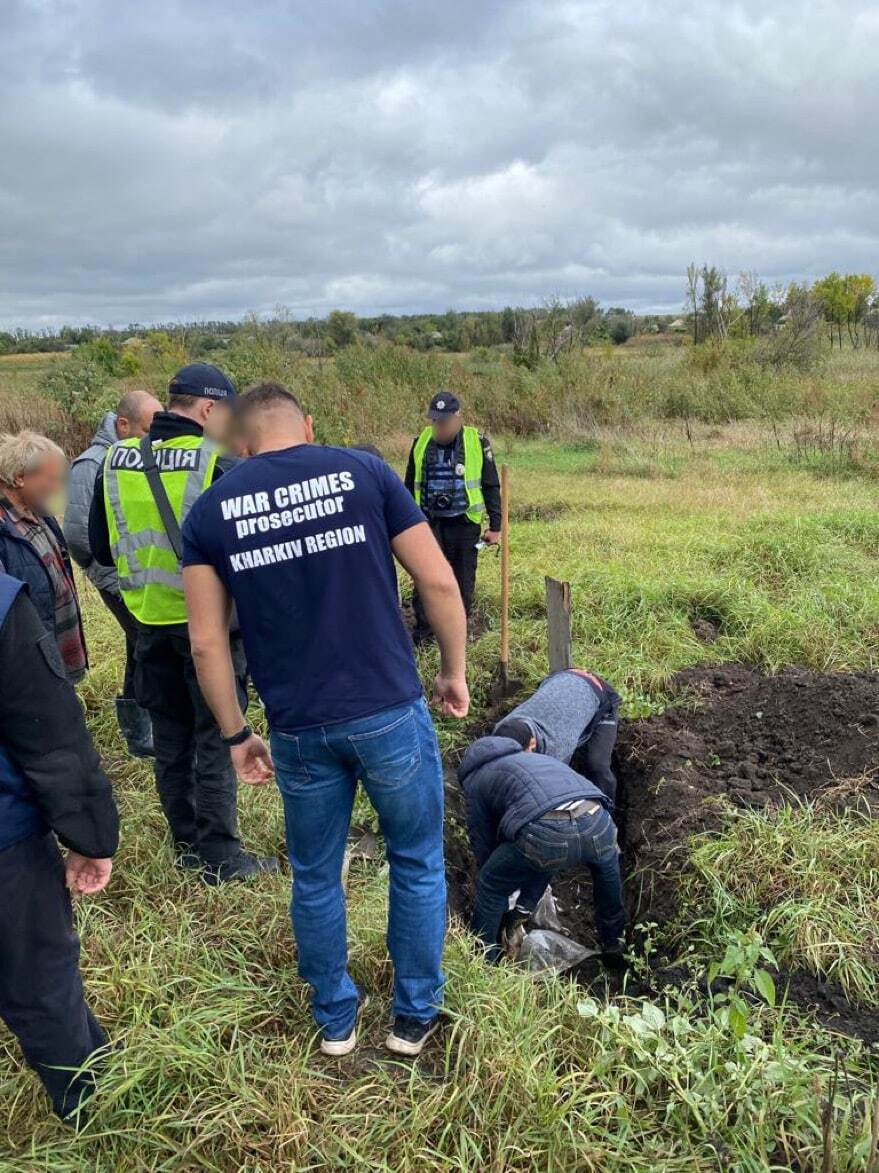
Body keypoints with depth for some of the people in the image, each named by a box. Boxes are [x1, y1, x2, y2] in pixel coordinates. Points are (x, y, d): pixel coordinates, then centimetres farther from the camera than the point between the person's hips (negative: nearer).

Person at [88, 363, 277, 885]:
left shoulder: (116, 460, 2)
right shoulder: (219, 465, -17)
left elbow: (101, 546, 9)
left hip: (150, 621, 6)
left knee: (171, 734, 17)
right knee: (216, 738, 6)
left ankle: (188, 843, 30)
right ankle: (221, 857, 15)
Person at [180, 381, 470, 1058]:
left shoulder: (210, 511, 3)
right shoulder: (364, 471, -2)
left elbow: (207, 642, 1)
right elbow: (438, 581, -4)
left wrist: (236, 733, 11)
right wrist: (455, 671, 9)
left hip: (298, 729, 2)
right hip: (390, 714, -1)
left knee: (316, 878, 22)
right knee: (418, 866, 19)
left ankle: (336, 1020, 40)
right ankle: (415, 1017, 34)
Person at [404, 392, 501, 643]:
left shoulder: (477, 443, -3)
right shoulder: (421, 443, 5)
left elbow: (491, 487, 1)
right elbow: (410, 485, 14)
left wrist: (495, 526, -2)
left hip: (464, 523, -2)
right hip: (430, 522, 2)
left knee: (463, 579, 6)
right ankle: (422, 629, 12)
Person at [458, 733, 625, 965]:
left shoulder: (476, 781, 26)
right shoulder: (536, 758, 42)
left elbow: (484, 847, 28)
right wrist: (526, 904, 56)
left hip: (544, 832, -5)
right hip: (596, 822, 6)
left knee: (490, 887, 22)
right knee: (607, 866, 40)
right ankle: (614, 945, 51)